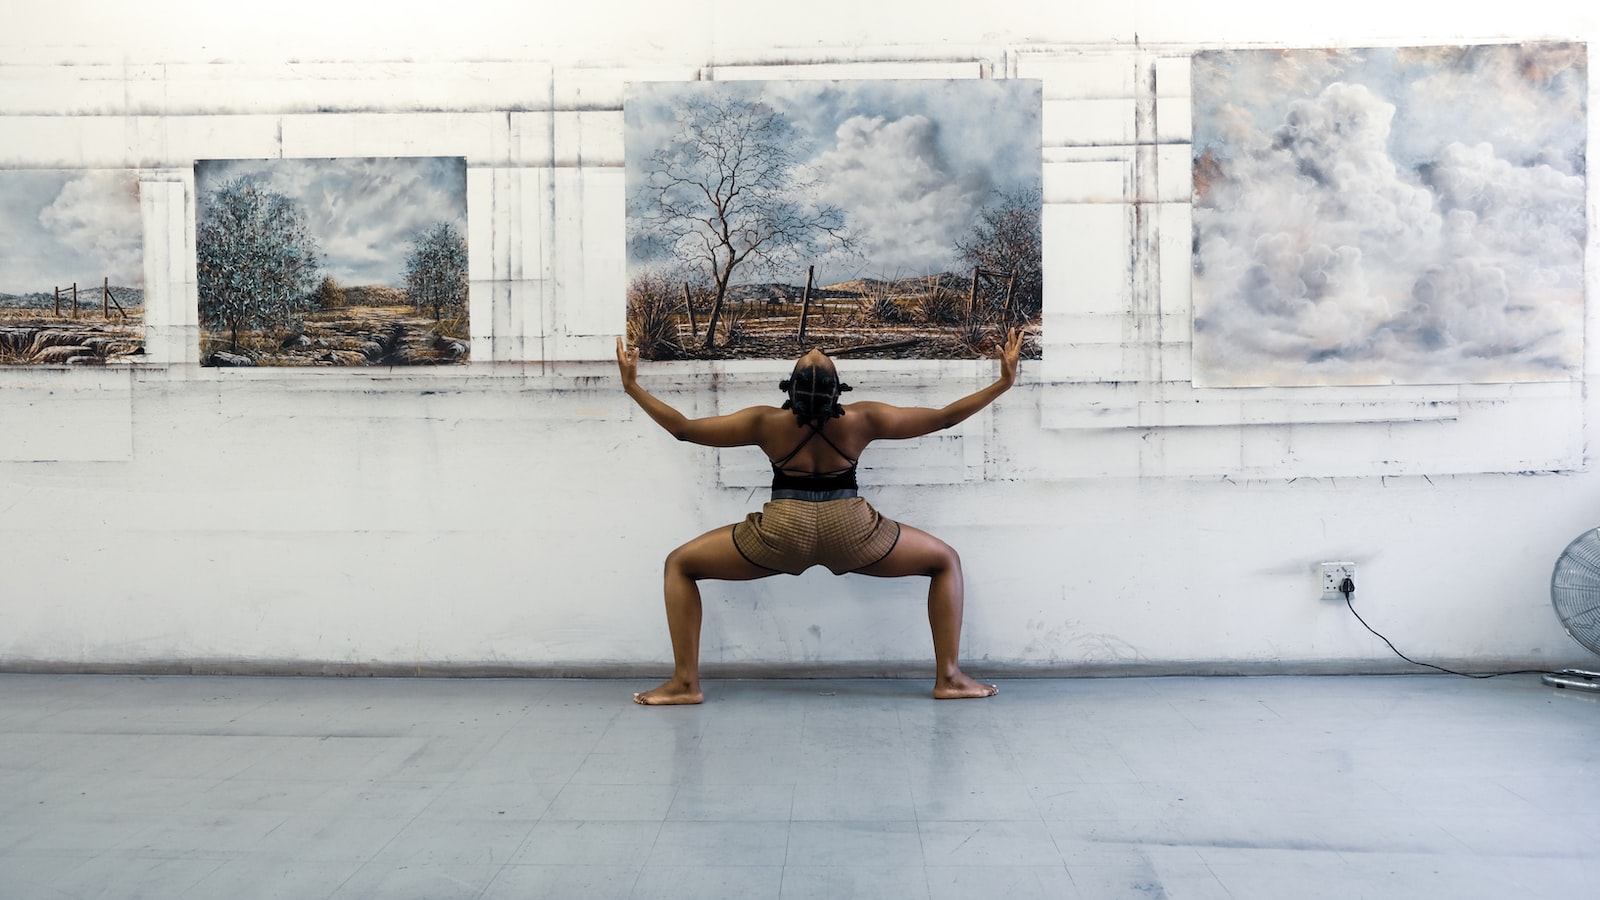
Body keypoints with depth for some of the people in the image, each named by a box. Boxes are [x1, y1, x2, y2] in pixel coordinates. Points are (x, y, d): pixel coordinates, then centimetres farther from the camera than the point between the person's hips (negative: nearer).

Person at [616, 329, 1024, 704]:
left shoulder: (766, 423, -8)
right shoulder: (862, 420, -8)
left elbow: (683, 427, -2)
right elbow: (944, 416, -1)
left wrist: (632, 387, 7)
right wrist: (1004, 382, 5)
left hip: (781, 534, 0)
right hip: (850, 534, 1)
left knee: (679, 564, 16)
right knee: (946, 561, 19)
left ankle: (685, 682, 6)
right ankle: (949, 677, 10)